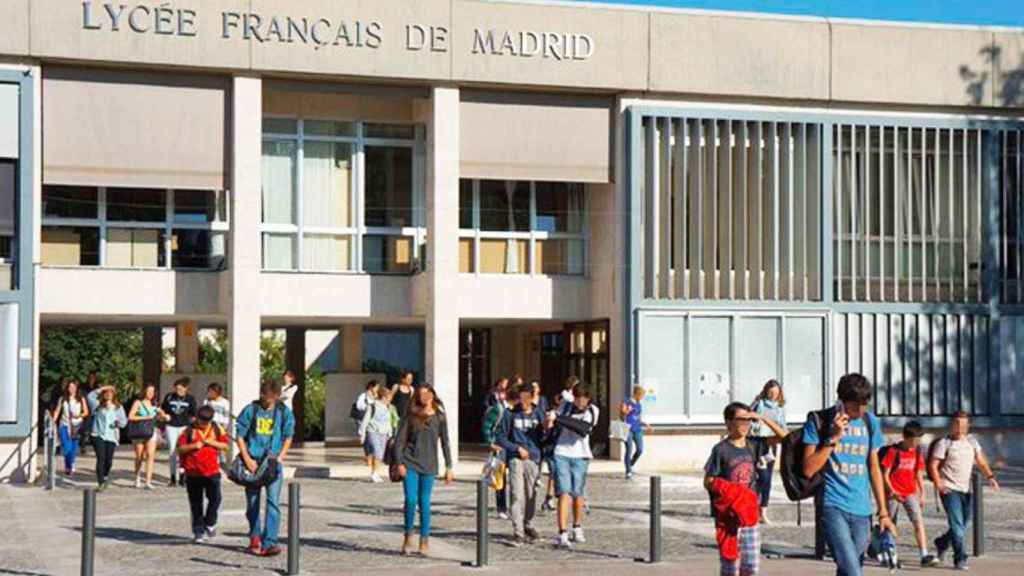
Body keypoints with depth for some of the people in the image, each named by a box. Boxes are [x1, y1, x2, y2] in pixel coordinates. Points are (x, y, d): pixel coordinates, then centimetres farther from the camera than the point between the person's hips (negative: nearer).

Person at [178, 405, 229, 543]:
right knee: (196, 504, 6)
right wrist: (193, 446, -17)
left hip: (212, 471, 1)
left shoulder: (217, 429, 5)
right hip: (193, 473, -1)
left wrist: (213, 443, -10)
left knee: (215, 498, -6)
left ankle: (209, 523, 18)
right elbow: (180, 448, -2)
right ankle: (198, 531, 14)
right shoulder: (189, 430, -1)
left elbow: (225, 445, 6)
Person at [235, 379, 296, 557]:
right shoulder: (251, 410, -2)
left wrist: (280, 456, -3)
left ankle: (269, 543, -16)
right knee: (252, 502, 10)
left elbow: (288, 437, 10)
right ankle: (255, 537, 31)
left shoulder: (284, 412, 2)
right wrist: (247, 459, -8)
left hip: (273, 462, 0)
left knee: (273, 502, -12)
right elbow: (240, 435, 1)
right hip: (253, 461, 0)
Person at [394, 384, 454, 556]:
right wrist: (400, 463, -8)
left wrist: (448, 467, 3)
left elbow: (445, 443, 6)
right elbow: (399, 440, 1)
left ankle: (425, 541, 13)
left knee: (424, 503, 3)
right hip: (410, 463, -1)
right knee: (411, 500, -10)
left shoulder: (439, 417, 3)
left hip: (428, 466, 1)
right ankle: (408, 536, 9)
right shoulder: (411, 416, 1)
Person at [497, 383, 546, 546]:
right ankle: (518, 533, -9)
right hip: (516, 460, -2)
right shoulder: (510, 414, 1)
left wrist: (547, 429, -12)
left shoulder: (539, 414, 6)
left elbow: (544, 439, 8)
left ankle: (528, 527, 24)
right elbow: (501, 438, 3)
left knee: (531, 496, 8)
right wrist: (517, 448, -7)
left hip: (533, 459, 2)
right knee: (518, 496, -9)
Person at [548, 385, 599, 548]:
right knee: (564, 493, -10)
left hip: (580, 456, -1)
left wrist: (557, 418, -23)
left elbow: (583, 429, -20)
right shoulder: (566, 406, 7)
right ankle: (562, 534, -16)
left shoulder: (592, 411, -3)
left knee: (578, 494, 5)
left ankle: (577, 528, 29)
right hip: (561, 454, 1)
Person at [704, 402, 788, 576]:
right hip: (728, 515, -5)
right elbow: (708, 482, -5)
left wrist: (762, 419, -7)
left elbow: (783, 436, 1)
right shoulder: (721, 449, -7)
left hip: (749, 514, 5)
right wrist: (728, 490, -20)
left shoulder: (753, 445, 6)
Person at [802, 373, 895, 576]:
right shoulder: (820, 421, -2)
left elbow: (874, 468, 18)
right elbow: (808, 470, -6)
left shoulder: (870, 422, 11)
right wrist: (833, 439, -14)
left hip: (862, 510, 5)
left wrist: (883, 512, 16)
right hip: (833, 506, -5)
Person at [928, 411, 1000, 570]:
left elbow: (981, 462, 10)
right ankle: (960, 559, -12)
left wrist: (990, 476, -8)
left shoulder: (972, 442, 12)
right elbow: (933, 465, -6)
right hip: (949, 490, -6)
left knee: (964, 524, 13)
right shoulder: (944, 443, -4)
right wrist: (939, 484, -19)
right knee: (956, 524, -13)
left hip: (966, 490, 6)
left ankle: (941, 543, 37)